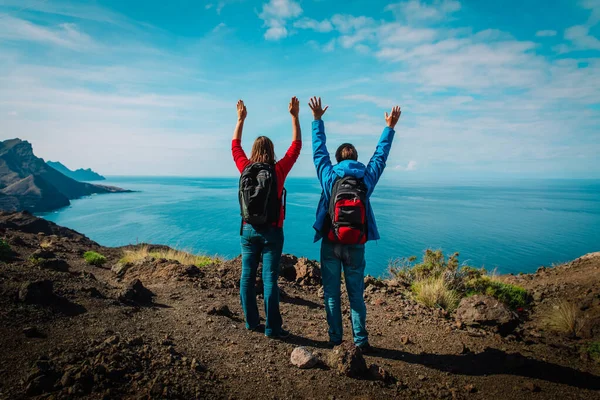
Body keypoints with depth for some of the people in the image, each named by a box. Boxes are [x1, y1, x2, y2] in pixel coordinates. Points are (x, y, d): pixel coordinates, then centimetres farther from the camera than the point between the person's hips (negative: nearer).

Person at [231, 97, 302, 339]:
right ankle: (272, 327, 7)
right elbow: (296, 146, 1)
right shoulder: (278, 170, -9)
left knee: (247, 276, 11)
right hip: (271, 232, -3)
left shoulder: (245, 168, -1)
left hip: (248, 230, 3)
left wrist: (241, 119, 23)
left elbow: (235, 146, 16)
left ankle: (251, 322, 21)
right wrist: (295, 116, 6)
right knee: (270, 279, 0)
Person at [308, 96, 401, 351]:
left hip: (330, 245, -1)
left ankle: (335, 339, 15)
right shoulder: (367, 178, 0)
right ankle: (361, 341, 15)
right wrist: (390, 127, 22)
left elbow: (318, 151, 8)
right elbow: (380, 155, 13)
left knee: (332, 293, 9)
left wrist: (317, 120, 17)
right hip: (356, 246, 1)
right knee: (356, 295, 11)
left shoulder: (330, 177, -3)